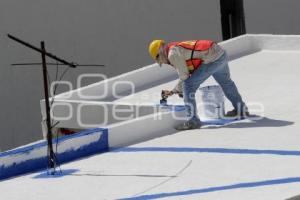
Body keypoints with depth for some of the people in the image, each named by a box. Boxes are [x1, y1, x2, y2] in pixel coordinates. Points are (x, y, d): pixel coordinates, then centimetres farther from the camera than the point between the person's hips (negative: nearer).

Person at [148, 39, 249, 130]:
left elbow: (184, 77, -4)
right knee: (225, 82, 34)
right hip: (222, 54, 10)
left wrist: (175, 90, 13)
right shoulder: (179, 49, 24)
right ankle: (241, 109, 52)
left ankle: (193, 121, -6)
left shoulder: (172, 54, -5)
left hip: (211, 59, -10)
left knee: (188, 86, -7)